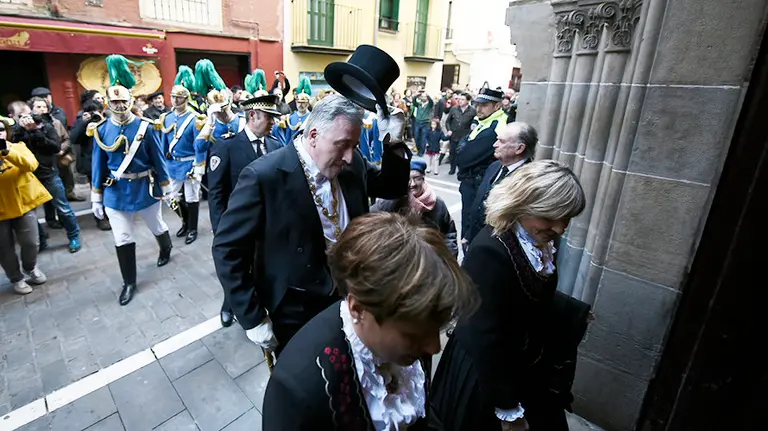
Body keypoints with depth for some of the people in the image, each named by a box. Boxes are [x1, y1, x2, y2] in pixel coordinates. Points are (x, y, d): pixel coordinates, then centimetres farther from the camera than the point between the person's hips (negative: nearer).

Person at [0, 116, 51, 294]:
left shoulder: (18, 146, 0)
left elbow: (31, 164, -21)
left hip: (23, 204, 1)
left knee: (30, 243, 8)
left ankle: (30, 268, 36)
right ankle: (16, 279, 28)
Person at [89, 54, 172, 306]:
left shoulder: (145, 127, -8)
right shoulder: (100, 130, -2)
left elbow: (158, 160, -3)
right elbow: (99, 165, 2)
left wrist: (166, 187, 1)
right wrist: (96, 198, 3)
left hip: (145, 188, -1)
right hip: (115, 192, 2)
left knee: (157, 226, 19)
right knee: (122, 240, 6)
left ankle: (166, 249, 53)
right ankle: (129, 283, 21)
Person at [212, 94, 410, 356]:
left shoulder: (353, 164, -7)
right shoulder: (264, 176, -24)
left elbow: (393, 188, 5)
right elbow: (227, 249, -18)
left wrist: (393, 142, -14)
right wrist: (253, 319, -16)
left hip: (348, 299, 5)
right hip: (296, 313, -4)